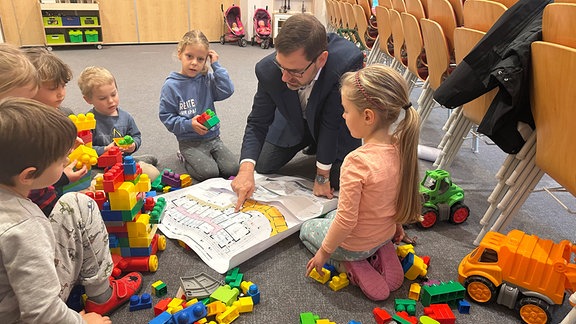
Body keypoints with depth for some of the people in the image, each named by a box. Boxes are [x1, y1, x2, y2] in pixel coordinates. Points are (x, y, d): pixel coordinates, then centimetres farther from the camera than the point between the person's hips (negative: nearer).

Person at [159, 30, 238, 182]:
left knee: (232, 168, -13)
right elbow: (166, 117, -6)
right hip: (189, 141, -4)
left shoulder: (207, 79, 2)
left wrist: (216, 66, -9)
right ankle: (185, 157, 7)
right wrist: (189, 124, -19)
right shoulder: (171, 85, -7)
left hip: (212, 136, 4)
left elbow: (227, 90, -11)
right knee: (209, 172, -23)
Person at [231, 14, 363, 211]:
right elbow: (257, 123, -19)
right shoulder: (267, 70, -32)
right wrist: (246, 169, -35)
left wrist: (322, 176, -22)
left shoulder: (349, 62, -42)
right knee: (262, 166, 8)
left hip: (337, 123, -2)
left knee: (339, 180, -10)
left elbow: (333, 123, -32)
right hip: (295, 120, 3)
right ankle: (313, 145, 30)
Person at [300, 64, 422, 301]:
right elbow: (403, 196, 3)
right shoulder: (400, 149, -13)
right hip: (385, 233, 6)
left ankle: (350, 266, 3)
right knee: (331, 216, 33)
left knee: (307, 228, 23)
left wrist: (323, 252, -11)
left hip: (353, 243, -6)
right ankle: (383, 253, 12)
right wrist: (396, 226, 21)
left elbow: (346, 221, -28)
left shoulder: (357, 162, -35)